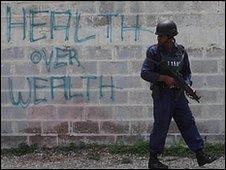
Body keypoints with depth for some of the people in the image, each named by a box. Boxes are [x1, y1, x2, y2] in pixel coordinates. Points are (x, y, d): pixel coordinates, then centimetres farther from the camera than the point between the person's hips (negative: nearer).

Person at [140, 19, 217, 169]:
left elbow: (187, 72, 15)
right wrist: (164, 78, -19)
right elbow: (145, 73, -11)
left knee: (188, 123, 6)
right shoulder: (154, 51, -7)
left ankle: (200, 155, 12)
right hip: (162, 94, -4)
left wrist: (188, 85, -4)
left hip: (178, 94, 4)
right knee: (161, 126, -2)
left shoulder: (181, 51, 5)